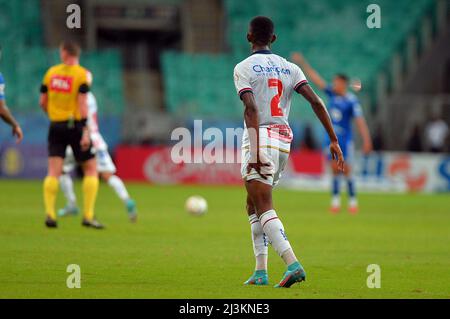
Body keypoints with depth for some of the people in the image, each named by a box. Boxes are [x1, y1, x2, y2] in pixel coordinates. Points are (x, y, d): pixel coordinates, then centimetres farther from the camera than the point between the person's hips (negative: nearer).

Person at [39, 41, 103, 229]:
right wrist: (85, 131, -17)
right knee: (91, 169, 7)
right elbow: (82, 104, -15)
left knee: (54, 171, 0)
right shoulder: (82, 74, -7)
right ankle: (88, 216, 0)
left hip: (56, 126, 3)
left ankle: (49, 214, -13)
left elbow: (42, 102, 9)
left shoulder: (51, 72, 5)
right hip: (75, 125, -3)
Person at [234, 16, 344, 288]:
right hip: (284, 141, 6)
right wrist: (334, 140, 1)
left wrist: (255, 152, -22)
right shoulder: (289, 68, 12)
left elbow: (251, 109, -17)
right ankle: (261, 272, 13)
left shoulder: (244, 68, -3)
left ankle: (293, 265, -29)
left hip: (260, 139, -6)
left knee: (264, 208, -11)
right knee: (253, 205, 18)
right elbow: (316, 102, 2)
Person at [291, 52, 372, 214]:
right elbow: (316, 79, 9)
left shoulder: (352, 101, -11)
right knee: (335, 170, 5)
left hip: (345, 139, -5)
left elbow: (360, 121, -14)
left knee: (346, 170, -4)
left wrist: (366, 141, -19)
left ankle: (353, 201, 4)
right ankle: (335, 201, 9)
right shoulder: (331, 93, 4)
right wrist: (302, 63, 9)